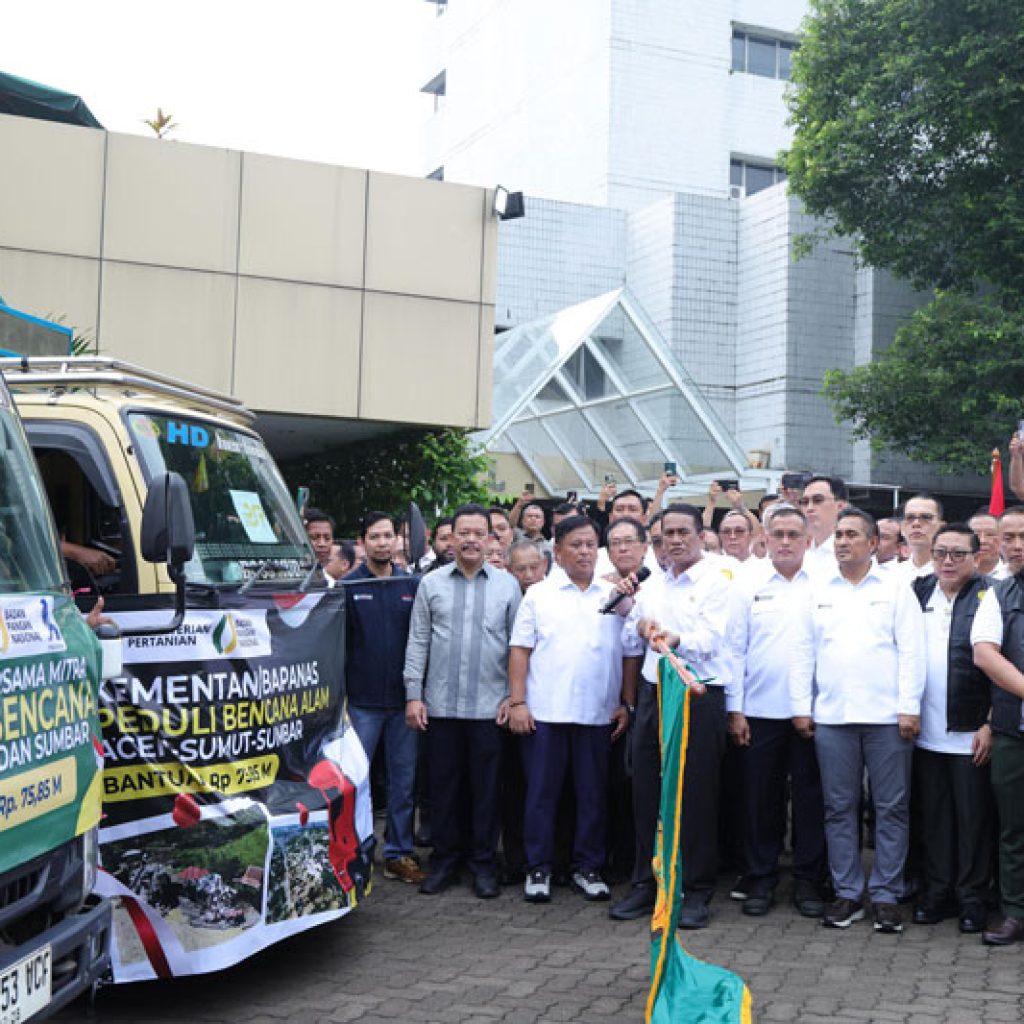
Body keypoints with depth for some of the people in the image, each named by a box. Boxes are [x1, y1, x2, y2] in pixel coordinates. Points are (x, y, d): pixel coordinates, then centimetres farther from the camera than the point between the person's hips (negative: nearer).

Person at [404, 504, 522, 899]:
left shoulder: (507, 584, 4)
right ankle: (445, 859, 19)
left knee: (486, 787, 4)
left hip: (490, 704, -1)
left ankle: (483, 862, 15)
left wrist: (515, 697, -1)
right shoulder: (431, 583, 6)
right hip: (441, 703, 1)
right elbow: (417, 642, 6)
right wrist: (413, 695, 1)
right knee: (443, 785, 8)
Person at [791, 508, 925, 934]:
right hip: (831, 716, 2)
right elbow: (803, 651, 9)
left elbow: (911, 651, 0)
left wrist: (909, 707, -8)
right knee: (839, 808, 7)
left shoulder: (896, 588, 5)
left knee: (891, 808, 2)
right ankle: (847, 893, 17)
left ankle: (886, 895, 12)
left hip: (887, 717, -2)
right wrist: (801, 707, 3)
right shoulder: (817, 587, 11)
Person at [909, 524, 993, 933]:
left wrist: (990, 724, -10)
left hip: (970, 732, -4)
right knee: (933, 817, 11)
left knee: (973, 818, 5)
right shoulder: (918, 592, 8)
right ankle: (937, 891, 22)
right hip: (926, 731, 4)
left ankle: (972, 896, 16)